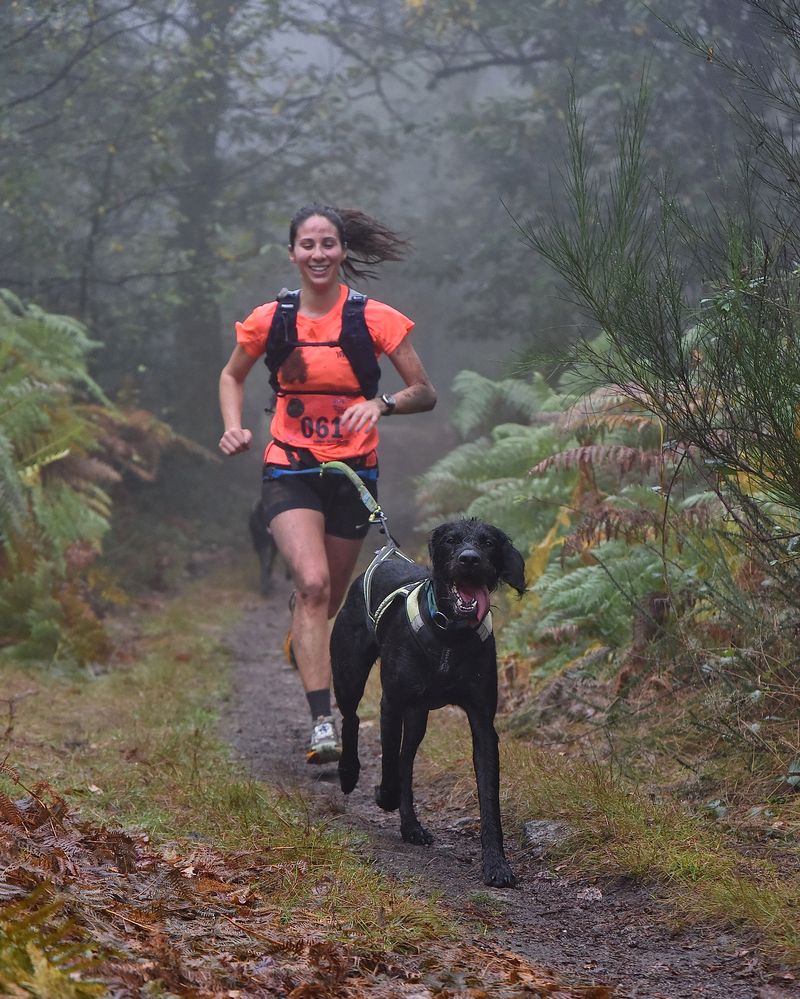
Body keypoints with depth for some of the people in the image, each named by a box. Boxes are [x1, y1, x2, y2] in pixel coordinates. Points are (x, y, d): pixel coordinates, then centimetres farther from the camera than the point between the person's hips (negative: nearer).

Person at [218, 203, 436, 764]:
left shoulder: (375, 319, -6)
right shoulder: (270, 320, -2)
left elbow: (425, 393, -3)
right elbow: (232, 376, 17)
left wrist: (381, 405, -23)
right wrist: (234, 426, -2)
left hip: (353, 473, 1)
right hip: (289, 471, -1)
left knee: (327, 601, 13)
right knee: (313, 585, -23)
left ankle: (301, 641, 52)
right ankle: (323, 723, -25)